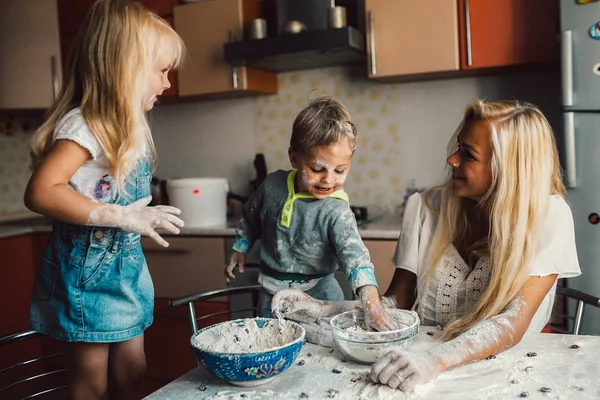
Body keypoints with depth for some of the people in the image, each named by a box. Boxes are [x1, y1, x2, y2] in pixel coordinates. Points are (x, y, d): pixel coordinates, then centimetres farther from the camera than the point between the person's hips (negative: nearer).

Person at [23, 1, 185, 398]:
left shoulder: (129, 126, 7)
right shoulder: (85, 125, -20)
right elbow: (41, 192, -28)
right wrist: (120, 216, -27)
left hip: (127, 263, 8)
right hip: (89, 270, -8)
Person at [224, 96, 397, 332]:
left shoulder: (336, 211, -21)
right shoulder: (274, 185, -9)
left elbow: (354, 255, -34)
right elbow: (250, 219, 11)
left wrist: (372, 303, -46)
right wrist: (239, 251, 16)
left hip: (319, 294, -3)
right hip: (272, 294, 3)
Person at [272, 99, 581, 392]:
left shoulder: (549, 215, -11)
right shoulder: (425, 207, -4)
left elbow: (515, 320, -21)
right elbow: (396, 301, 1)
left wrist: (437, 359, -37)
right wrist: (327, 310, -14)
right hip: (425, 355, 2)